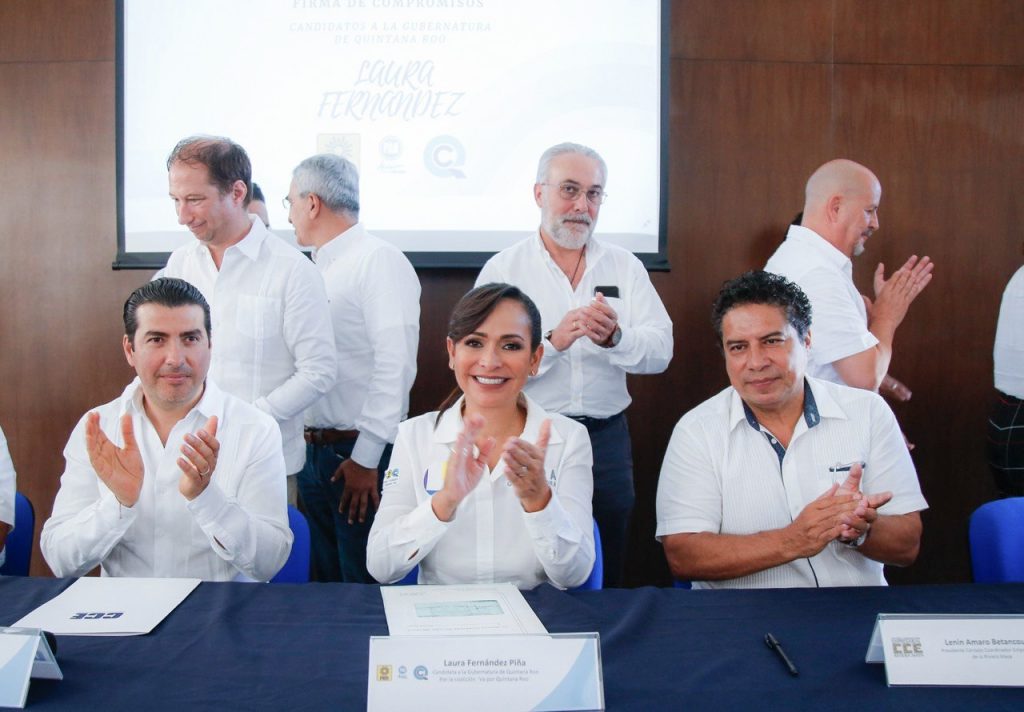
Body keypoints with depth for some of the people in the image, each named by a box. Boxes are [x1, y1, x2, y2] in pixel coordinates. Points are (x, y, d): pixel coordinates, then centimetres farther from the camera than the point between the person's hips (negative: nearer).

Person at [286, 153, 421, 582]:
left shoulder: (380, 261, -12)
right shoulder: (318, 269, 14)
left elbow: (395, 365, -19)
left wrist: (366, 458, -19)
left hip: (361, 453, -8)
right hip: (313, 450, 8)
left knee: (365, 585, 1)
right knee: (325, 580, 17)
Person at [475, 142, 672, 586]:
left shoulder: (626, 268, 8)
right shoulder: (504, 269, -1)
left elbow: (660, 351, -2)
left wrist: (615, 338, -22)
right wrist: (553, 341, -25)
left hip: (606, 438, 3)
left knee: (606, 579, 12)